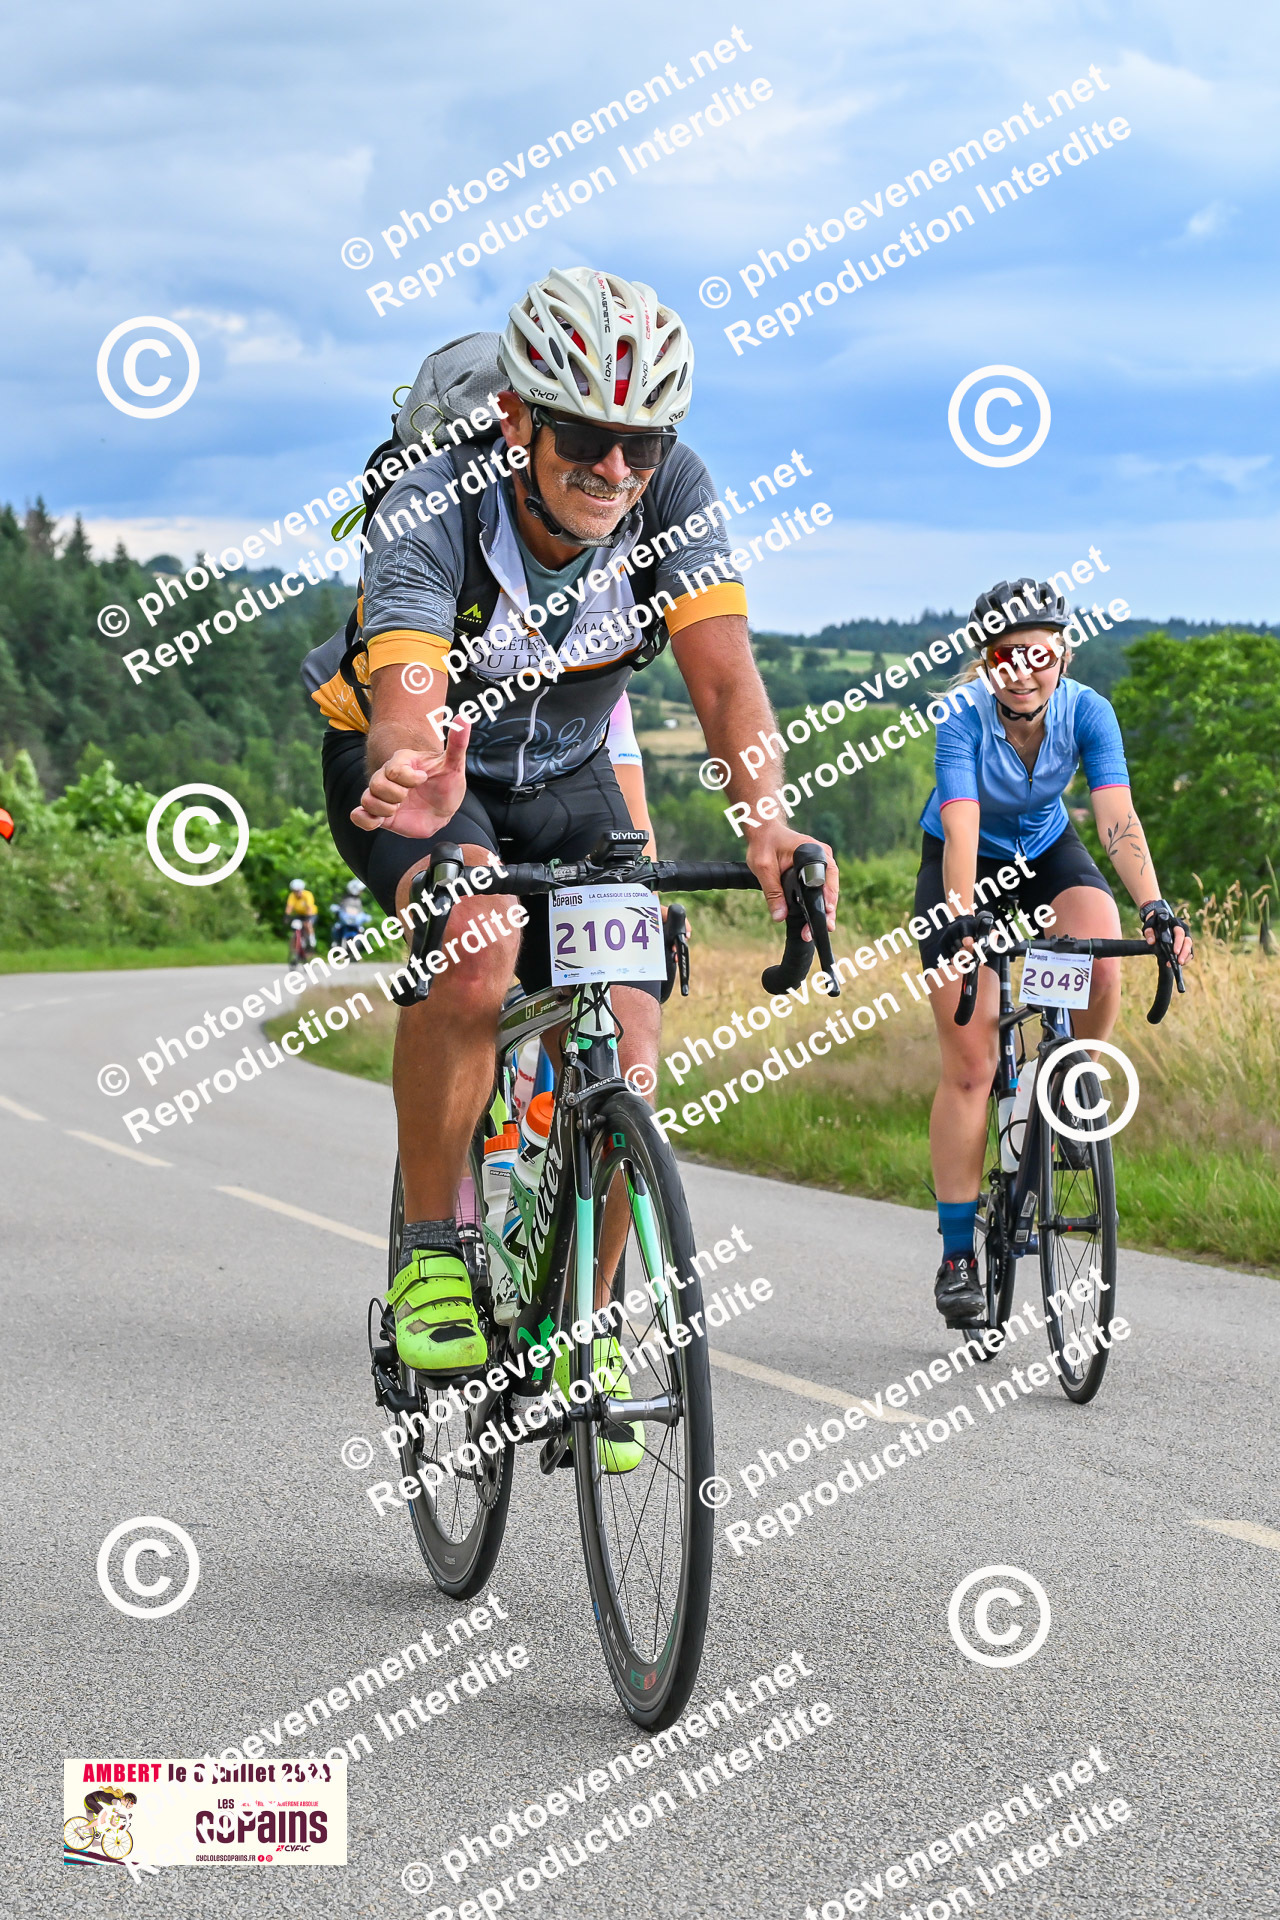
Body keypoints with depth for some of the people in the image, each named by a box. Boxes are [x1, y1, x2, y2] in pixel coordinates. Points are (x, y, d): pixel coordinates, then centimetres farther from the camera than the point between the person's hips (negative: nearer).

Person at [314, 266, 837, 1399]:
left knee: (625, 1058, -12)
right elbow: (406, 706, -46)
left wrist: (766, 826, -52)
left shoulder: (673, 491, -24)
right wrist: (416, 781, -70)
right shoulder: (430, 515, -32)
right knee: (479, 938, -35)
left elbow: (724, 676, -33)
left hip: (568, 779, 4)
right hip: (424, 773, -3)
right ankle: (430, 1253, -19)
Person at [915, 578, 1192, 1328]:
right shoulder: (965, 717, -29)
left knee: (1101, 953, -31)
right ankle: (958, 1258, -3)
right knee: (969, 1066, -9)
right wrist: (961, 918, -55)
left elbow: (1118, 814, -33)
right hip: (965, 866, -2)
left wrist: (1155, 906, -47)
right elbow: (961, 828, -40)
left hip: (1047, 852, 2)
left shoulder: (1087, 712, -22)